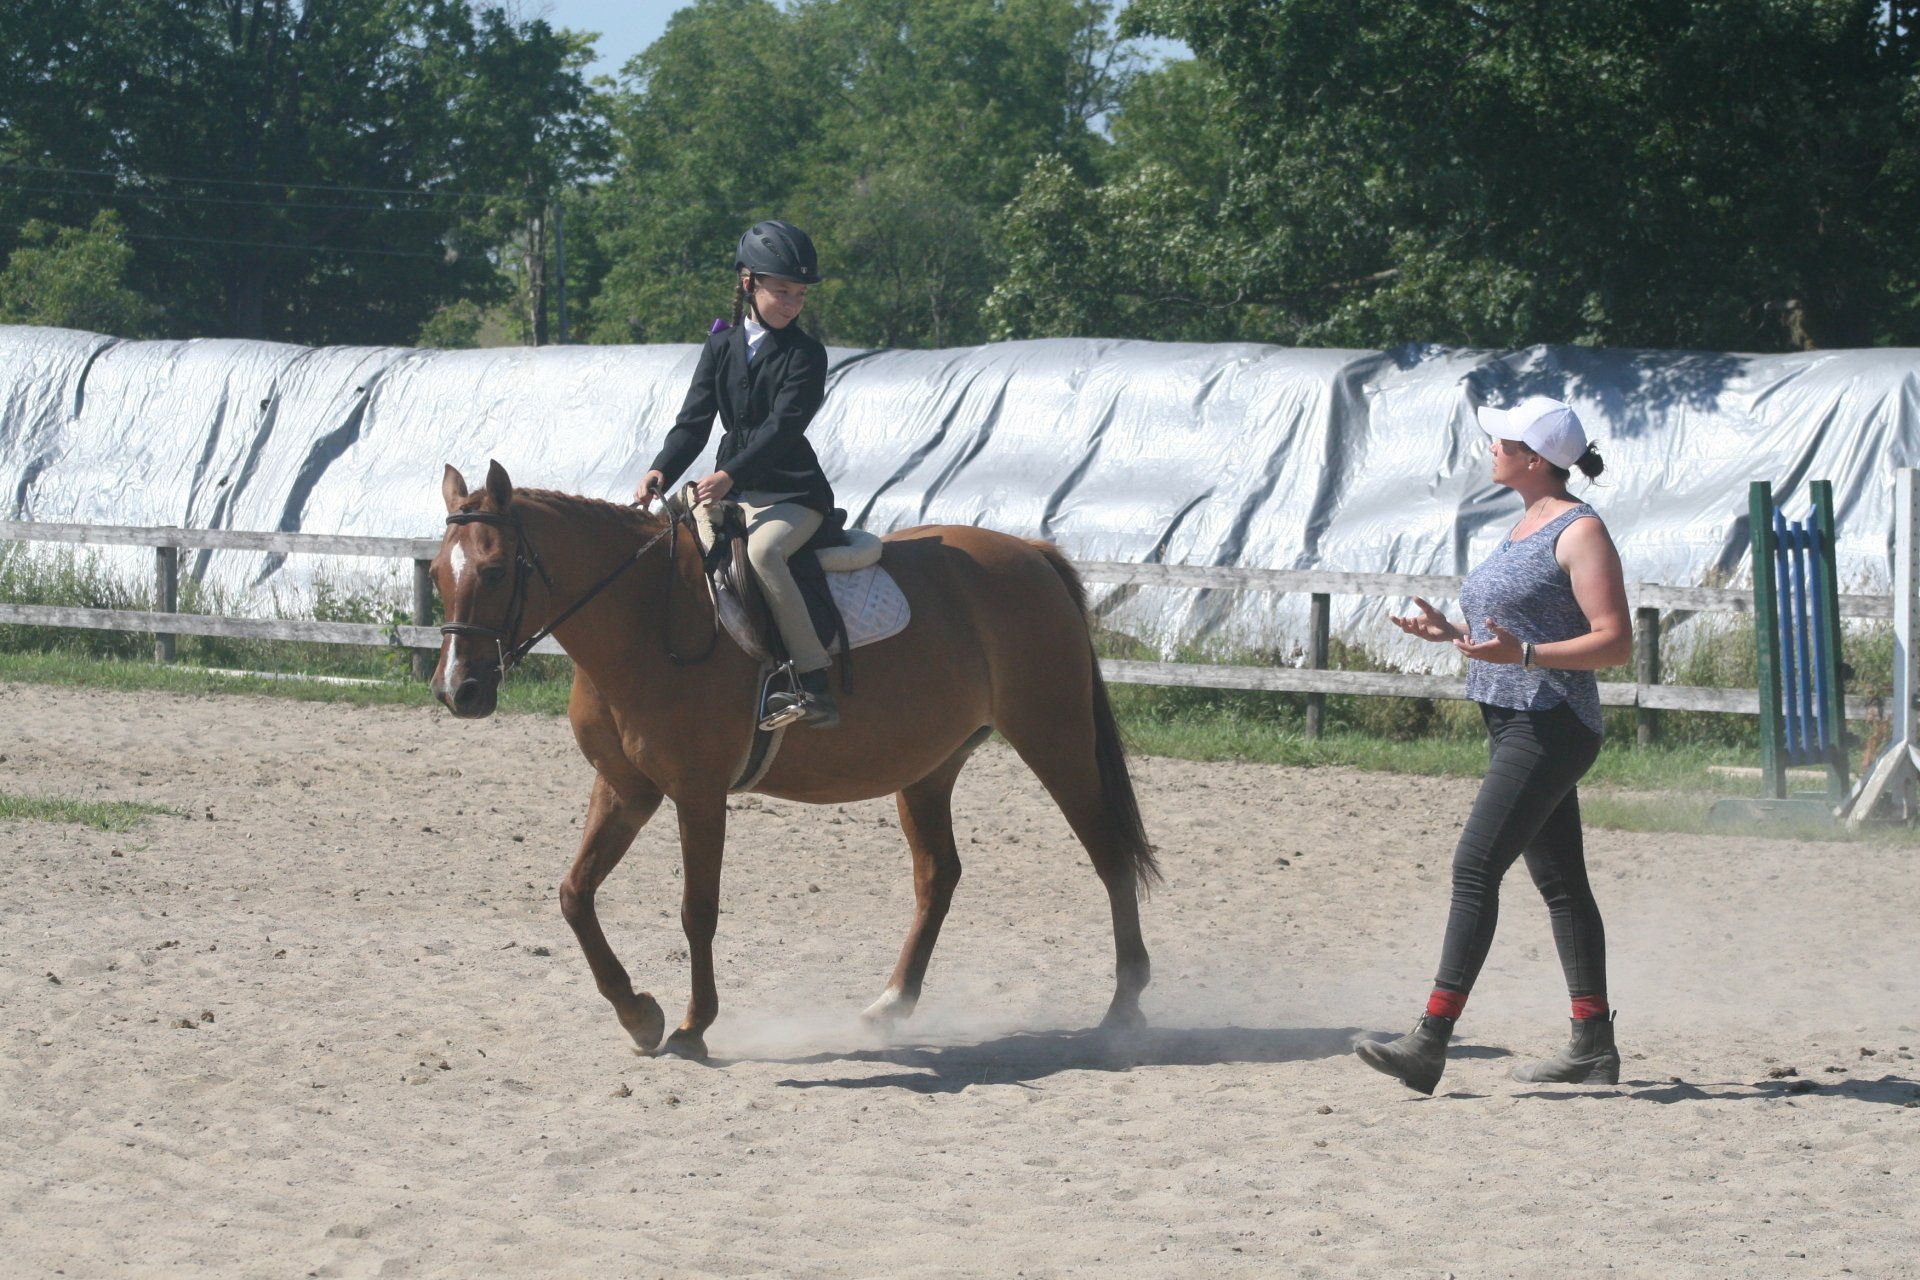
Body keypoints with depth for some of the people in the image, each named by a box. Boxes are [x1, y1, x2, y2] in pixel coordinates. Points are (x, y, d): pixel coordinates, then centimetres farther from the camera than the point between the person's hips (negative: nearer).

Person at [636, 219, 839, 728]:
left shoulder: (806, 354, -5)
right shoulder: (721, 347, 11)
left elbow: (783, 426, -17)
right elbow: (694, 420, 5)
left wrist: (730, 475, -31)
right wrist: (662, 472, -14)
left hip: (793, 493, -6)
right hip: (733, 492, 6)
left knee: (761, 550, -33)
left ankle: (814, 684, -35)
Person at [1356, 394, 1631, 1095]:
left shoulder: (1580, 532, -13)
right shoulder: (1525, 528, 16)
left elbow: (1615, 642, -18)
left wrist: (1520, 654, -28)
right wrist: (1450, 632, 12)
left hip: (1549, 728, -10)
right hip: (1513, 724, 10)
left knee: (1475, 867, -15)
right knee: (1560, 882, 12)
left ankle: (1430, 1042, -19)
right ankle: (1593, 1046, 16)